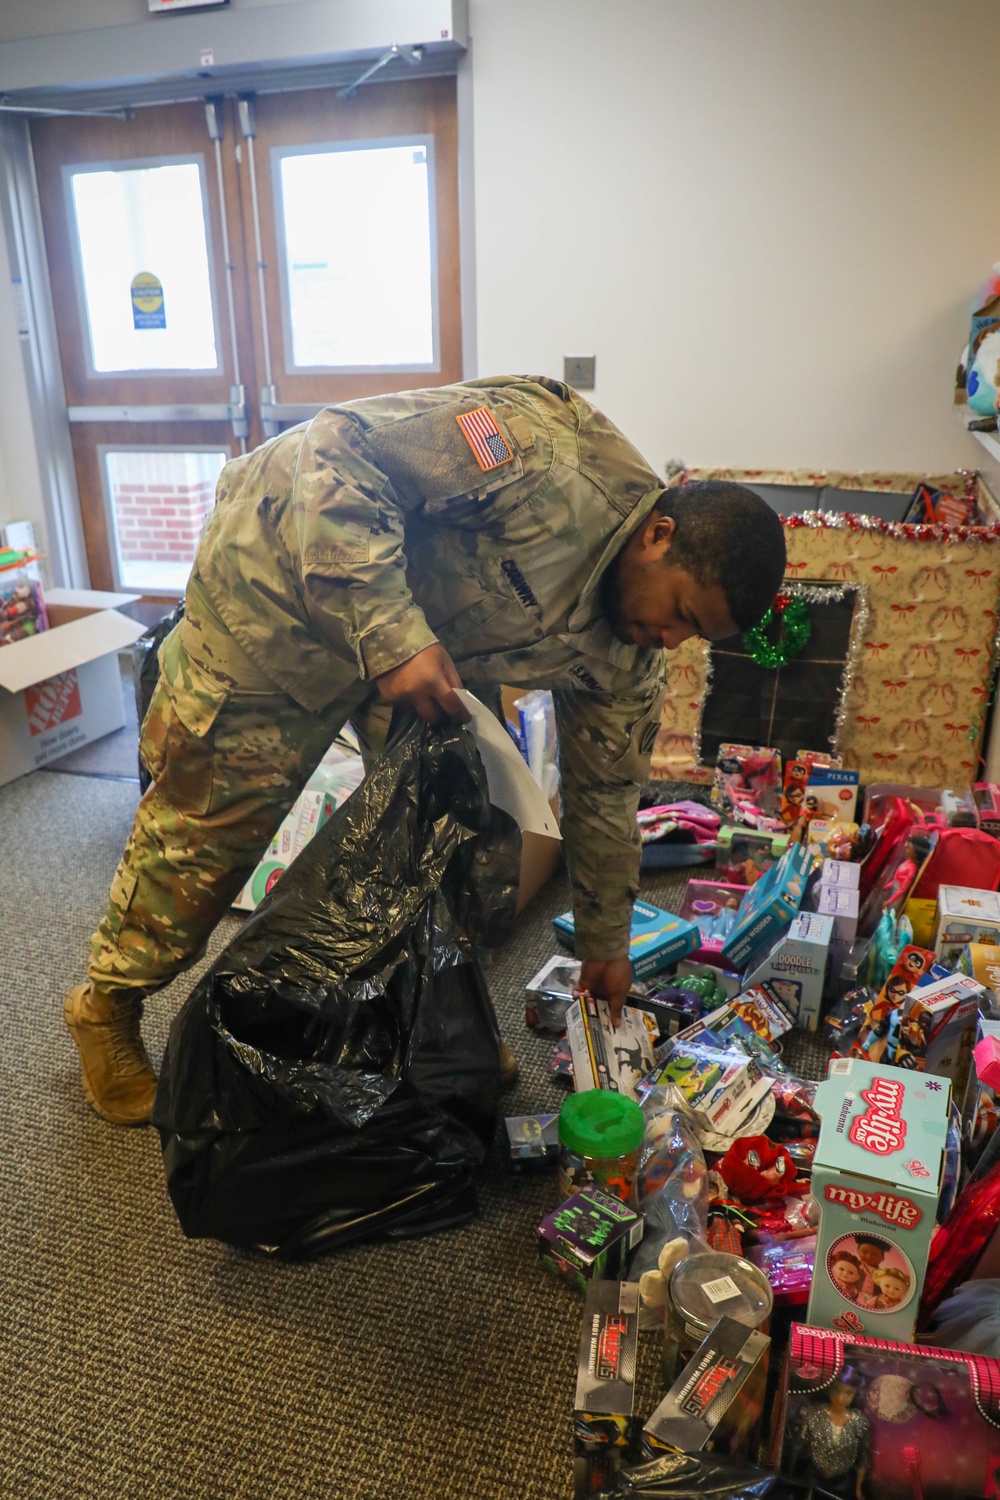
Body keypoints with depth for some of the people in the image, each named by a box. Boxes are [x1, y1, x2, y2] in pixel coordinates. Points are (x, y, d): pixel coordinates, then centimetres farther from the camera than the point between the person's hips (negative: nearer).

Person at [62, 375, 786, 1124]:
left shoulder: (624, 650, -7)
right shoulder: (545, 449, -31)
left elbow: (603, 788, 4)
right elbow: (339, 450, -32)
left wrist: (605, 943, 11)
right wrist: (391, 633, -41)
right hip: (280, 585, -7)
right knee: (209, 823, 1)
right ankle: (108, 1006, 25)